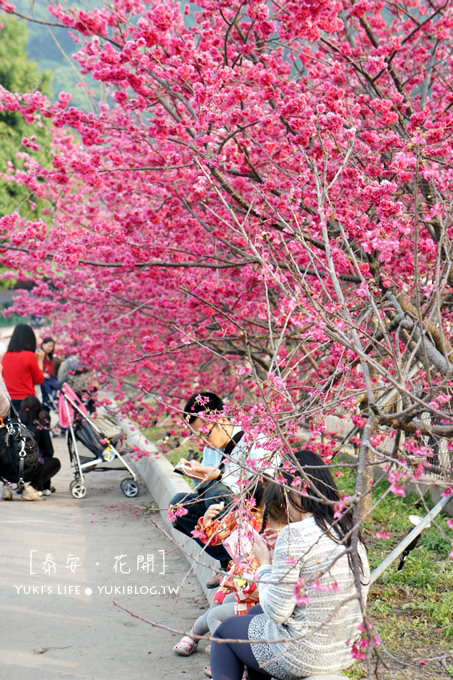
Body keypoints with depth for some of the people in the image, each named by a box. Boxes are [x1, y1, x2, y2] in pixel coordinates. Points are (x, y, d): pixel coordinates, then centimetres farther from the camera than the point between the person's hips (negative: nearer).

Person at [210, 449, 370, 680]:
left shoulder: (295, 534, -22)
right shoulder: (348, 530, 1)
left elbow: (277, 612, -19)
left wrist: (265, 564, -4)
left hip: (302, 657, -8)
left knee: (226, 630, 19)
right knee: (255, 612, 32)